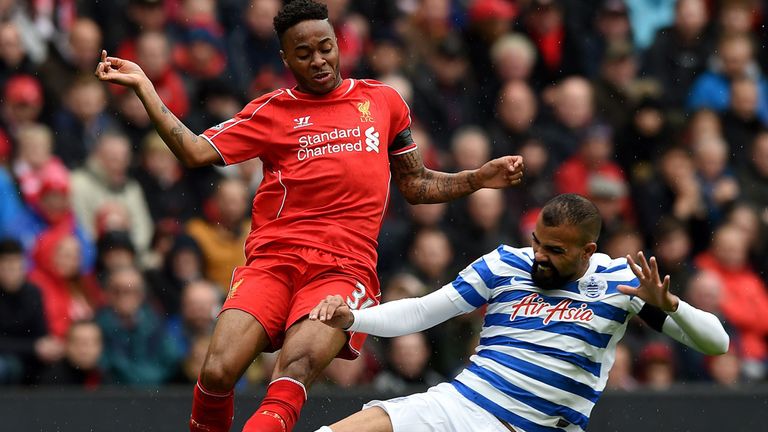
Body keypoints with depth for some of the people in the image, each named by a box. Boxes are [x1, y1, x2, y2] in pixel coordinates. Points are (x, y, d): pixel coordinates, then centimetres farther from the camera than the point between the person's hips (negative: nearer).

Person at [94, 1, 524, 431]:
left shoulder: (384, 101, 17)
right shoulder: (271, 111, 12)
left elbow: (415, 185, 27)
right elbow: (197, 151, 3)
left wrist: (479, 178, 14)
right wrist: (143, 86, -1)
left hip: (345, 268, -1)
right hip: (271, 262, 1)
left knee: (296, 369, -31)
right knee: (218, 372, -20)